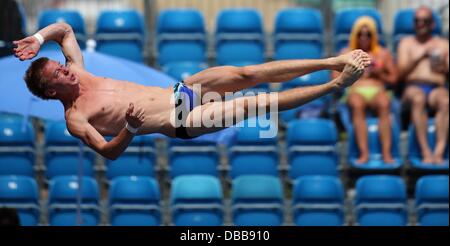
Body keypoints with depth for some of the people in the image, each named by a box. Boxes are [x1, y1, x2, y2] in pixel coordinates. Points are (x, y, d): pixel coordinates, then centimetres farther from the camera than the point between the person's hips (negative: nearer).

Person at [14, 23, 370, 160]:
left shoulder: (78, 73, 10)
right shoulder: (75, 119, -10)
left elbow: (64, 29, 16)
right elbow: (109, 151, -19)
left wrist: (38, 39, -3)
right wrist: (131, 128, -37)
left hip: (178, 91, 7)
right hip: (178, 123, -7)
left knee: (248, 74, -10)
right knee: (255, 103, -19)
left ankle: (333, 61, -11)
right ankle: (335, 85, -19)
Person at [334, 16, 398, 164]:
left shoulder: (383, 53, 23)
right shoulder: (346, 53, 22)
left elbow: (394, 78, 17)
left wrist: (379, 74, -1)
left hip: (377, 91, 0)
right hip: (356, 91, 0)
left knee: (384, 103, -38)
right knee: (357, 104, -39)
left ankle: (386, 153, -45)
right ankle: (364, 153, -48)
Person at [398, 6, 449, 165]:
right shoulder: (406, 43, 23)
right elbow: (401, 73, 10)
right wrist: (418, 57, -2)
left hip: (436, 88, 0)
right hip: (413, 87, 0)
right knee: (418, 99, -40)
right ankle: (425, 152, -47)